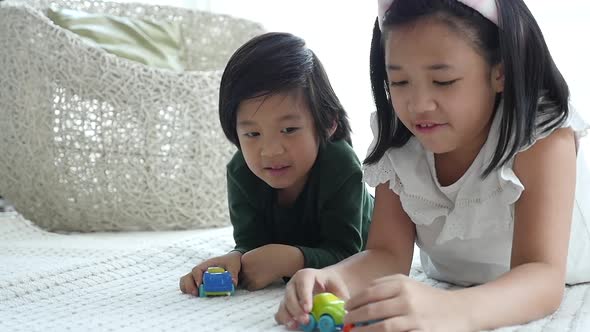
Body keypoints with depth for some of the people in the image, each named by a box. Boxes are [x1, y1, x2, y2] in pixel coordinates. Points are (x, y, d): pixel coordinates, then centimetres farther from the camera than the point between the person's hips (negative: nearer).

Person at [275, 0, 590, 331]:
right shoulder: (398, 146, -14)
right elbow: (388, 253, -17)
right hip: (453, 298, 3)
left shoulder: (544, 137, -27)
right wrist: (330, 279, -40)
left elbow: (542, 277, -37)